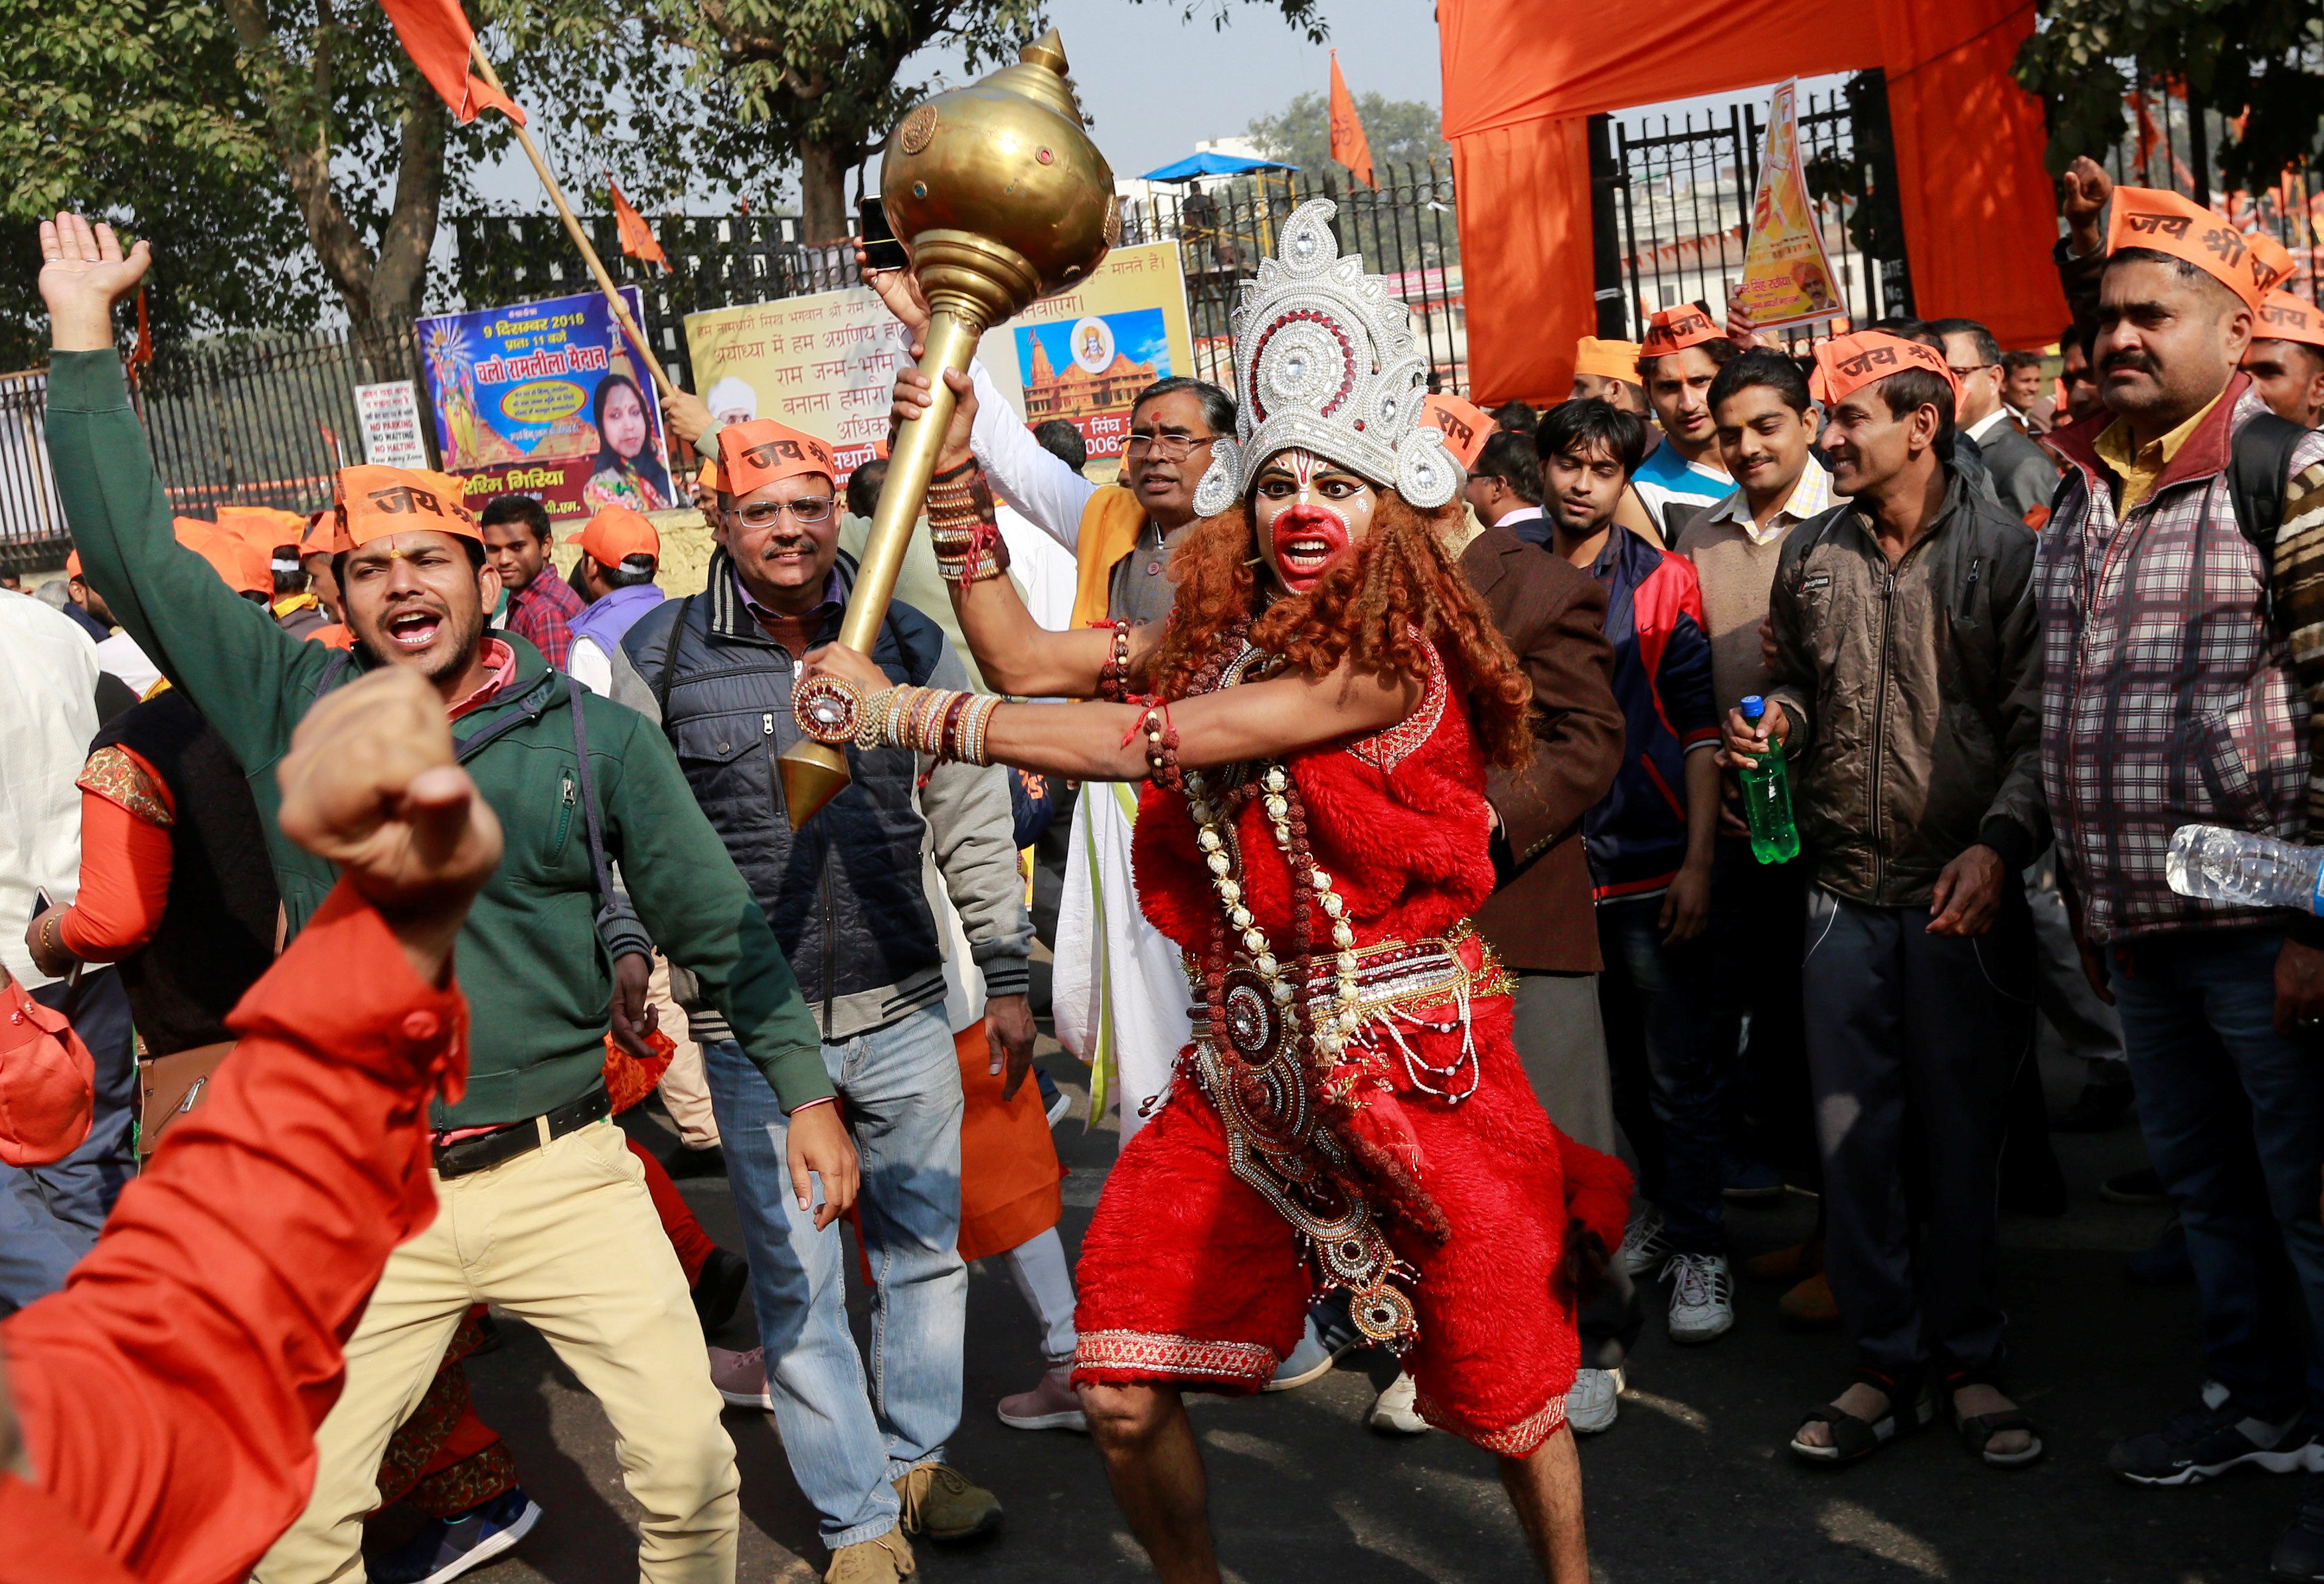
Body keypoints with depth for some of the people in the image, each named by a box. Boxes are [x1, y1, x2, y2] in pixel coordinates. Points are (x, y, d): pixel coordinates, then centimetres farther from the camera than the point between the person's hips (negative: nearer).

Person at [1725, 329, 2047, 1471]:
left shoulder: (2002, 549, -4)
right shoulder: (1809, 554, 9)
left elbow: (2036, 722, -8)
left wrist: (1999, 842, -20)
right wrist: (1769, 723, 0)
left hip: (1963, 893, -4)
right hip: (1845, 891, 4)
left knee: (1960, 1133, 5)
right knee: (1853, 1137, 6)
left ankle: (1969, 1362, 21)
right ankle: (1889, 1364, 19)